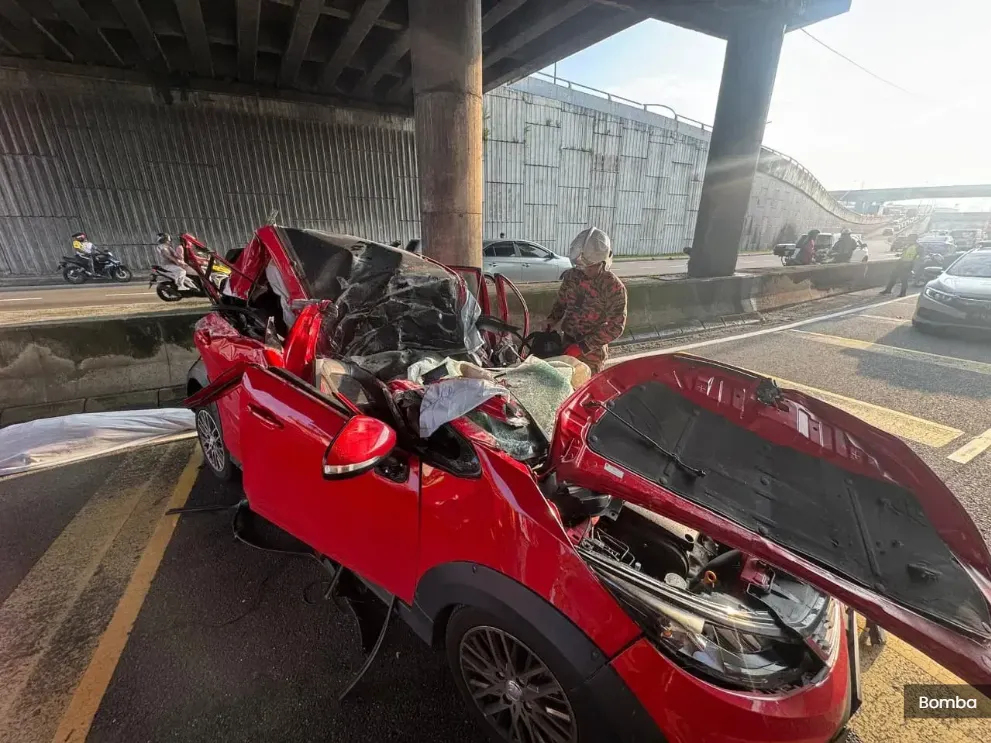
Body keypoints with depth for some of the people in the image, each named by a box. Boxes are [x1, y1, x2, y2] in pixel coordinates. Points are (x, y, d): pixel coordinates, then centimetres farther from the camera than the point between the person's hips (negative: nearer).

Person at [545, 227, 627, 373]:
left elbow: (616, 327, -17)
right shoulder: (571, 276, -3)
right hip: (567, 343, 5)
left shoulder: (614, 287, -17)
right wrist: (549, 329, -1)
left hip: (592, 351, -4)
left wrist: (583, 346, -22)